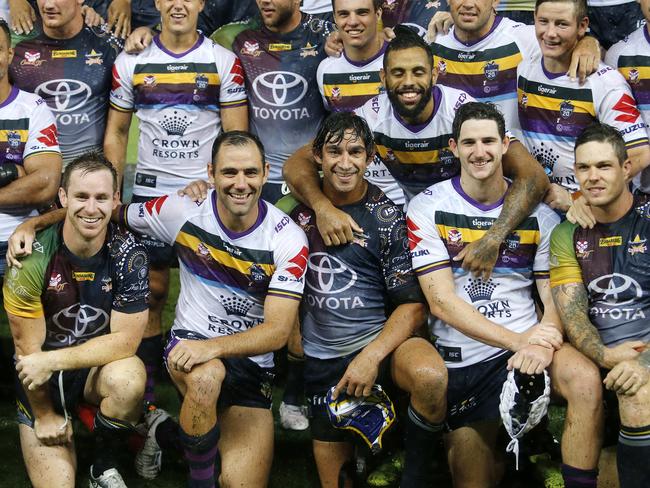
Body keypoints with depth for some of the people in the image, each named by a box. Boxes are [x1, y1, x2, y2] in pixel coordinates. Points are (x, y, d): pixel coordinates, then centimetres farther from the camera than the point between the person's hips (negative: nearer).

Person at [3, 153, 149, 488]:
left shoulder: (128, 255, -16)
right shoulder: (32, 260, -20)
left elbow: (126, 340, -16)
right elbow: (28, 350, -11)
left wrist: (53, 361, -25)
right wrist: (45, 414, -4)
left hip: (101, 365, 1)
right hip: (41, 375, -1)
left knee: (128, 379, -34)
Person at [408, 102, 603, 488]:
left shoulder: (538, 210, 4)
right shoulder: (428, 208, -3)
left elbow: (556, 297, 2)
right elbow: (441, 301, -10)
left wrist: (543, 343, -22)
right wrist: (518, 339, -20)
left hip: (528, 345, 0)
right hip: (461, 361, 0)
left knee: (585, 380, -30)